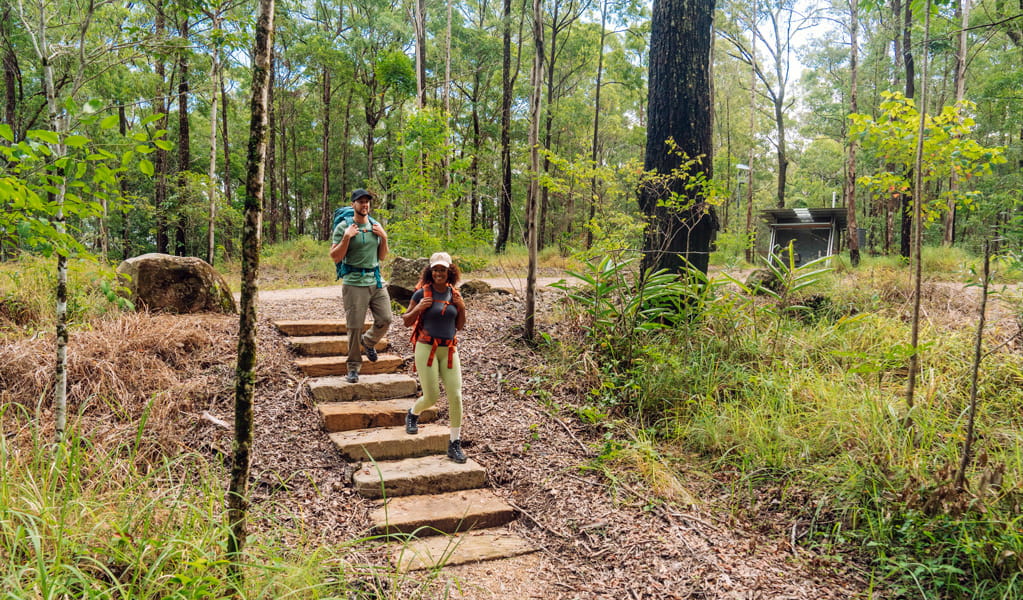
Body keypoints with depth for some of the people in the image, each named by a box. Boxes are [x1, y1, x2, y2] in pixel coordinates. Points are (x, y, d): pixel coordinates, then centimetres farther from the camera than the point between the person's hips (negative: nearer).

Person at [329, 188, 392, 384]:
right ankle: (353, 367, 12)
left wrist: (384, 238, 0)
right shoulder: (343, 227, -4)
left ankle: (368, 342, 32)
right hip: (354, 283, -5)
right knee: (354, 327, -1)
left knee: (385, 319, 1)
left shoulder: (376, 226, 11)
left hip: (376, 281, 5)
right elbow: (335, 257, -6)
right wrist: (346, 237, -18)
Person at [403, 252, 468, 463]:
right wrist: (418, 308, -16)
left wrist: (462, 308, -3)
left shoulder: (454, 294, 7)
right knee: (431, 397, -2)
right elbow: (407, 322, 1)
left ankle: (455, 444, 8)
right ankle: (412, 414, 35)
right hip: (426, 348, -3)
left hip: (449, 350, 4)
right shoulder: (422, 293, -5)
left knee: (455, 396, -4)